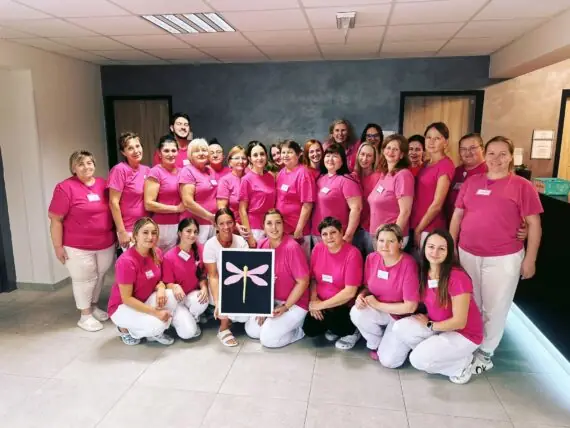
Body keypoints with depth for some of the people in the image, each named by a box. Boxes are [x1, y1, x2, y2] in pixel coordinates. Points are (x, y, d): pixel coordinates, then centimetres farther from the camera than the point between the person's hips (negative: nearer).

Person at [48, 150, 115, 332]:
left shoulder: (103, 184, 4)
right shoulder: (65, 187, -13)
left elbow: (112, 210, 14)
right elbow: (55, 219, -12)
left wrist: (117, 234, 14)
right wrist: (58, 246, -13)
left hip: (106, 244, 5)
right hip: (78, 246, -5)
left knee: (100, 276, 17)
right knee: (84, 279, 6)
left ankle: (94, 306, 37)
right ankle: (85, 315, 22)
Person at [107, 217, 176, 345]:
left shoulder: (157, 253, -8)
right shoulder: (126, 261, -27)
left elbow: (159, 280, 4)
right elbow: (127, 298, -24)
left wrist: (161, 288, -22)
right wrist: (155, 312, -26)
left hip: (146, 301, 6)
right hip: (123, 307, -6)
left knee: (171, 296, -23)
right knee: (156, 325, -29)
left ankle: (155, 332, 1)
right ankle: (125, 328, 3)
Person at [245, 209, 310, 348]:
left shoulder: (292, 247, -24)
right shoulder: (261, 245, -4)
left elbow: (303, 282, -19)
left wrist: (285, 307, -16)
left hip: (295, 302, -7)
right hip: (271, 299, 7)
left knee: (267, 339, -13)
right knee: (251, 331, 2)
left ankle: (300, 329, 9)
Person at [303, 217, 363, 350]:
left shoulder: (352, 253, -19)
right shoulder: (318, 248, -3)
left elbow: (350, 292, -21)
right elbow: (313, 277, 7)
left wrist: (321, 305, -18)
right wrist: (313, 300, -11)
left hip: (344, 306, -4)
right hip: (320, 303, 5)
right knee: (309, 330, -14)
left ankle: (352, 330, 2)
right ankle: (333, 327, 16)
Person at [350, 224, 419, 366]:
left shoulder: (408, 264, -25)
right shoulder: (372, 258, -9)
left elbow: (410, 307, -22)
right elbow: (368, 287, 7)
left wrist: (377, 304, -19)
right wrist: (362, 296, -18)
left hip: (402, 316, -4)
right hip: (379, 312, 4)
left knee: (388, 361, -16)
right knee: (356, 313, -28)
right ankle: (375, 344, 4)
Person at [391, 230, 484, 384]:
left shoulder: (457, 277, -26)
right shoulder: (424, 272, -5)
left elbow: (459, 322, -22)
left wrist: (429, 325, -13)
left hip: (465, 334, -6)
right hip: (438, 326, 7)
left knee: (418, 359, -18)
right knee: (399, 328, -15)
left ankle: (462, 363, 4)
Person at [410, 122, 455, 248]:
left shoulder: (446, 165, -11)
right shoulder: (426, 164, 12)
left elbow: (437, 205, -15)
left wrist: (418, 229, -10)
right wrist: (415, 228, 7)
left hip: (430, 230, -7)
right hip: (416, 227, 7)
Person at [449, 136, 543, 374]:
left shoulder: (522, 186, -5)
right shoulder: (471, 182, 6)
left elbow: (534, 224, -3)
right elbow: (457, 216, 10)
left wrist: (530, 259, -5)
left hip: (503, 259, -3)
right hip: (467, 254, 3)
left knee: (495, 309, 9)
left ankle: (485, 352, 27)